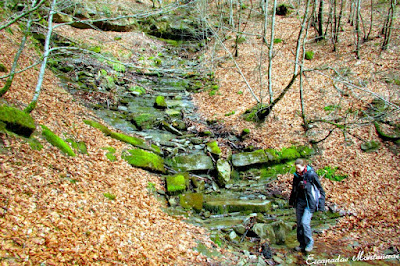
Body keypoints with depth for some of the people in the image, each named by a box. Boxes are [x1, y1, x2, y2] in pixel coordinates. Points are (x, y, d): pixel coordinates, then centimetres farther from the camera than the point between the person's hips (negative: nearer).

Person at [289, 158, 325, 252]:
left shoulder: (312, 175, -13)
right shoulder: (296, 175, 3)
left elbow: (321, 190, -5)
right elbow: (294, 189, 18)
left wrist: (321, 204, -6)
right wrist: (291, 201, 23)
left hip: (309, 203, -5)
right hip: (299, 202, 6)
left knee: (305, 222, -14)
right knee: (299, 224, 8)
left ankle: (309, 243, 7)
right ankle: (302, 244, 22)